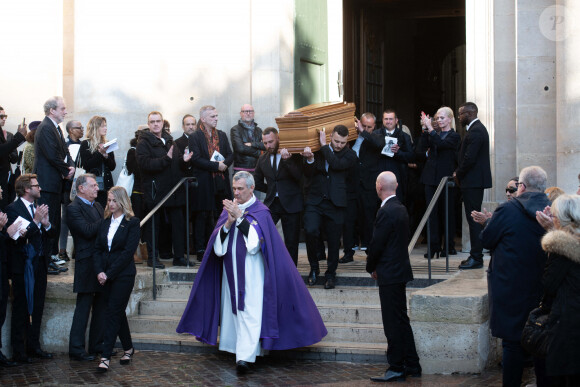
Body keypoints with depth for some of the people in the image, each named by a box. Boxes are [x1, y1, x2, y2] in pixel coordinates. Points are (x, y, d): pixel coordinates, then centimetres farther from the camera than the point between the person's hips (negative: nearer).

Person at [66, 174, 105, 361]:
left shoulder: (97, 206, 17)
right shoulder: (73, 208, -10)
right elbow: (88, 231, -21)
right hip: (87, 264, -8)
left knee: (101, 306, 12)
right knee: (83, 307, -4)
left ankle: (97, 344, 22)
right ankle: (76, 349, 2)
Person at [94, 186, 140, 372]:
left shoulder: (132, 223, -6)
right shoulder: (105, 223, 12)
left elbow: (128, 251, -12)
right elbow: (97, 249, 8)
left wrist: (109, 273, -15)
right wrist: (99, 271, -8)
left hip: (123, 275, -6)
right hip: (106, 276, 6)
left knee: (113, 313, -9)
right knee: (118, 312, 12)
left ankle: (105, 357, -11)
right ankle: (128, 348, 27)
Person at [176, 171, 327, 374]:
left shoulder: (260, 212, -3)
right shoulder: (228, 209, 11)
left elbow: (255, 242, -18)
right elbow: (218, 245, 2)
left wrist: (240, 217, -21)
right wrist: (228, 222, -15)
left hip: (252, 272, -5)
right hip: (231, 270, 6)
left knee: (250, 312, -13)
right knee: (232, 309, 9)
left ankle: (245, 357, -22)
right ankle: (233, 346, 20)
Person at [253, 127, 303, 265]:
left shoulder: (293, 156, -2)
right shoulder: (262, 159, 9)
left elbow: (300, 176, -17)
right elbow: (257, 182, 20)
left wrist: (287, 160, -27)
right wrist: (272, 190, 10)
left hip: (290, 204, -3)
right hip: (271, 203, 3)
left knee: (291, 242, 1)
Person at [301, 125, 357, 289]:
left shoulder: (349, 155, 2)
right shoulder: (317, 150, 5)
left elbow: (336, 164, -16)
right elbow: (308, 174, -1)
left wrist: (324, 146, -11)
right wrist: (310, 160, -21)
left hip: (335, 203, 0)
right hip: (314, 201, 0)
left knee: (334, 241, 5)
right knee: (310, 231, -20)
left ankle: (330, 274, 25)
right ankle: (314, 268, 2)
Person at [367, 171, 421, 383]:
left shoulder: (386, 212, -19)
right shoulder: (401, 208, 10)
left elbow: (377, 244, -18)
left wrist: (371, 268, 0)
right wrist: (376, 265, 12)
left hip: (389, 274, -9)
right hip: (400, 270, 9)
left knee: (393, 322, -3)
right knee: (401, 320, 15)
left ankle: (396, 369, 2)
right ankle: (412, 365, 21)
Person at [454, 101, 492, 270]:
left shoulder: (475, 131, -16)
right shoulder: (477, 128, 17)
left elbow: (469, 158, -21)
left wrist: (458, 174, -7)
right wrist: (459, 173, 10)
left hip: (472, 182, -10)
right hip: (474, 181, 10)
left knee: (474, 219, -7)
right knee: (474, 219, 12)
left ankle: (476, 258, -5)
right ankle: (476, 256, 16)